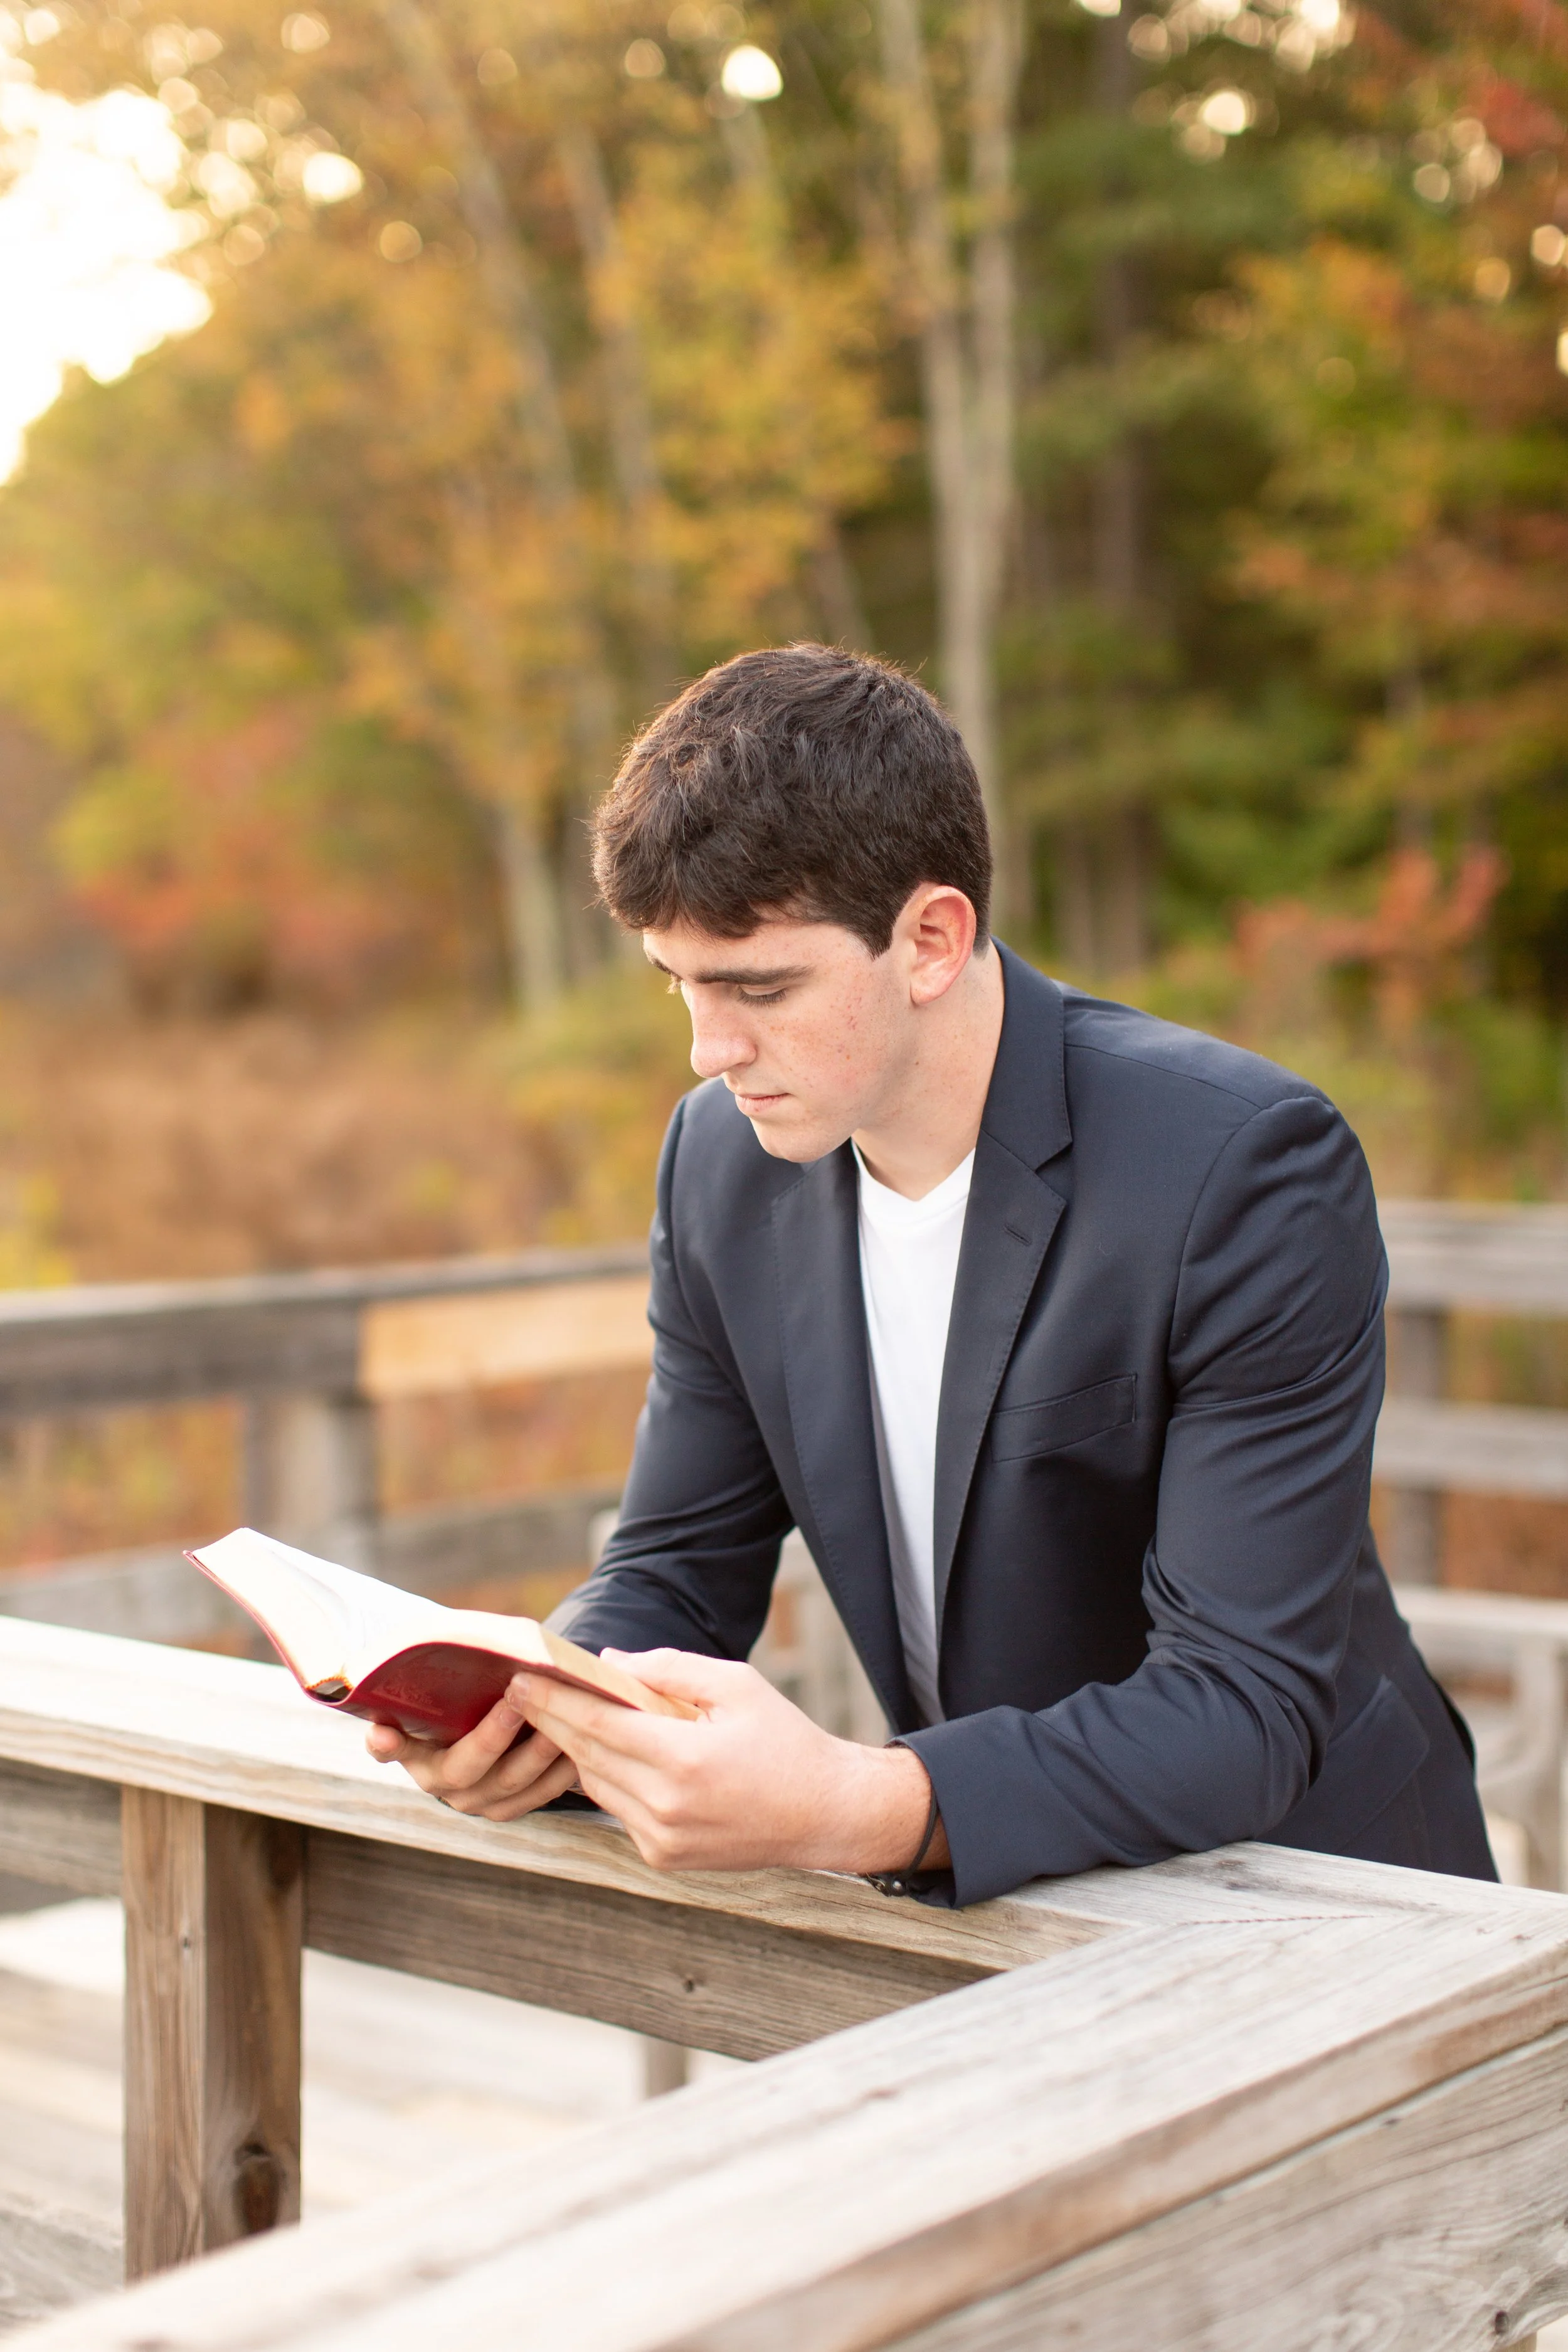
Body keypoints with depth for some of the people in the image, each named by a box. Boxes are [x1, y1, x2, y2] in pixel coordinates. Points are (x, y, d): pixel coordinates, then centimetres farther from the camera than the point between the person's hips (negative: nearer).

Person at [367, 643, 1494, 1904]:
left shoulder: (1248, 1168, -22)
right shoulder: (722, 1159, -4)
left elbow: (1252, 1707, -25)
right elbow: (681, 1569, 4)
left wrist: (854, 1811, -39)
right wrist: (544, 1704, -18)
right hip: (989, 1876, 5)